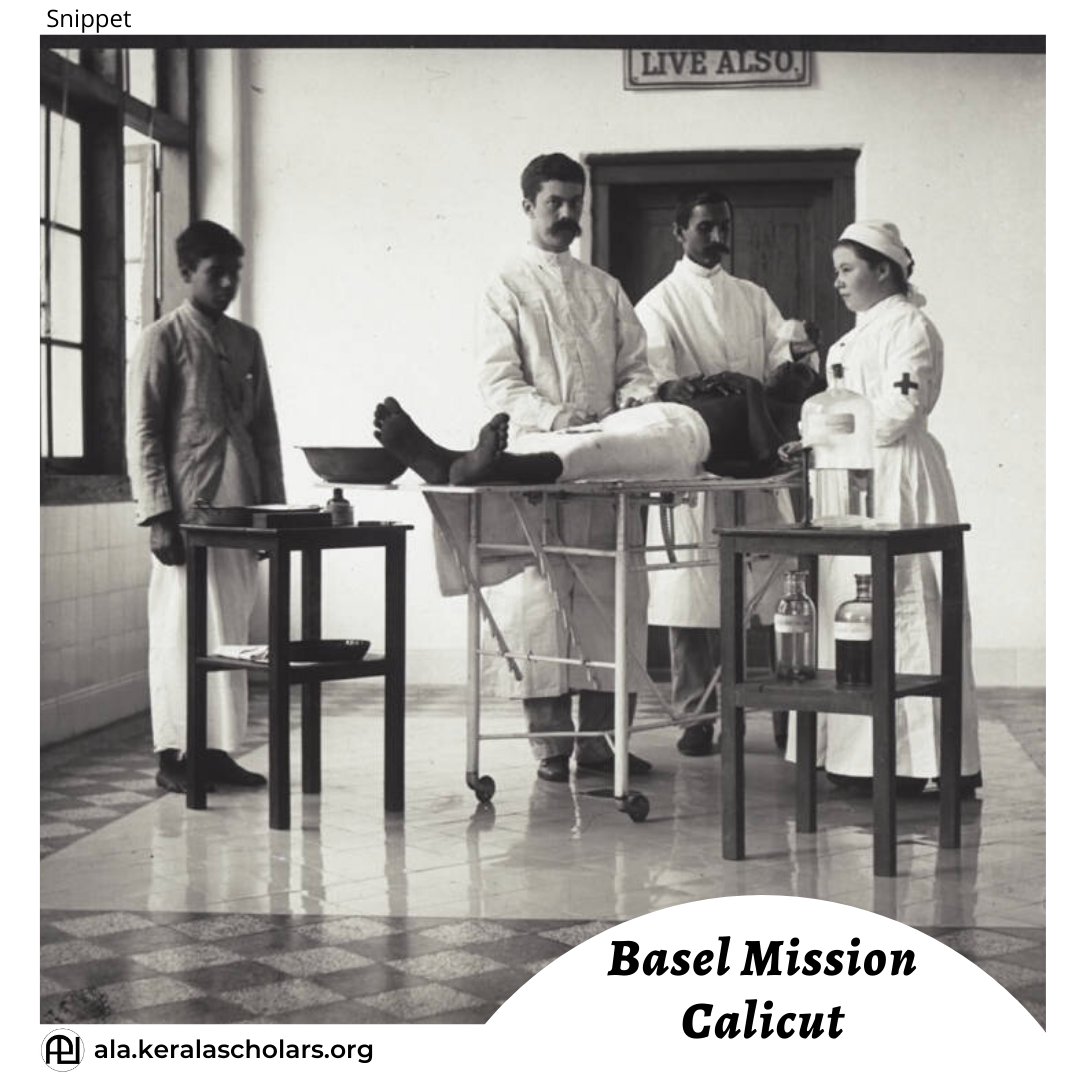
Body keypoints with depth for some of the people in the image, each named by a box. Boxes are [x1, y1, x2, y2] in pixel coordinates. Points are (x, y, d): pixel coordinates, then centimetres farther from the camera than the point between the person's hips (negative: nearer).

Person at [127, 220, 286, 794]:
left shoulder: (246, 341, 15)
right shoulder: (162, 339, -2)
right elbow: (141, 434, -6)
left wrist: (273, 508, 11)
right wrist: (160, 515, -13)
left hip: (240, 511, 6)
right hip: (187, 511, -6)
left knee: (231, 632, 7)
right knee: (182, 630, -3)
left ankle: (217, 750, 14)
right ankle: (174, 754, 5)